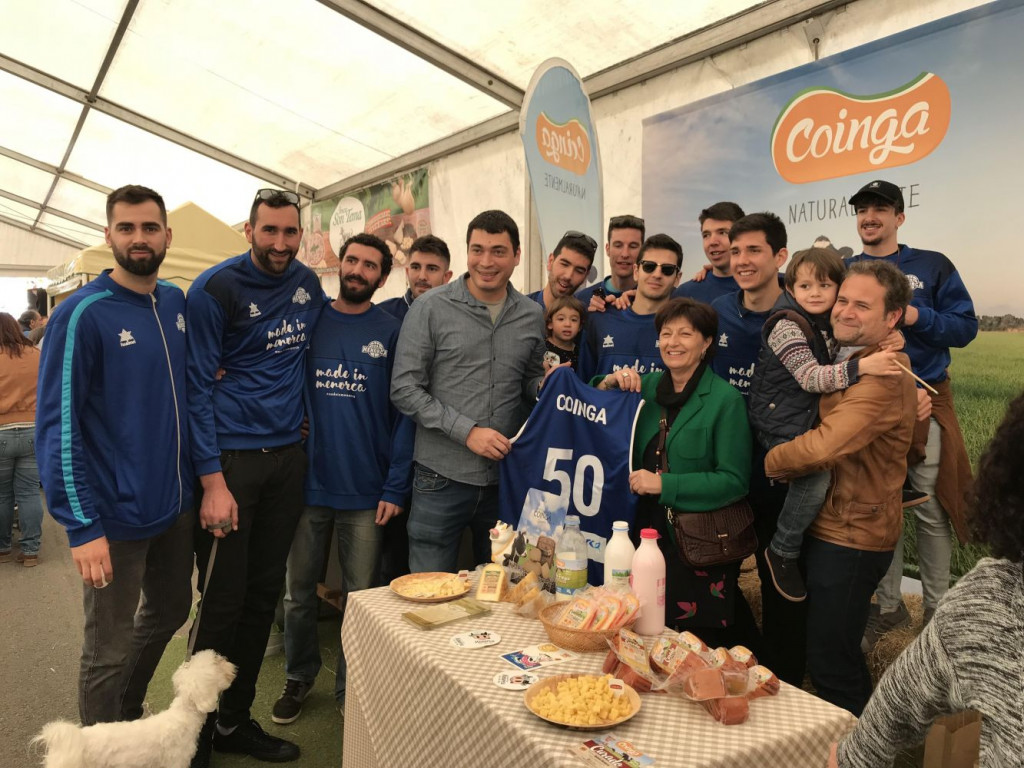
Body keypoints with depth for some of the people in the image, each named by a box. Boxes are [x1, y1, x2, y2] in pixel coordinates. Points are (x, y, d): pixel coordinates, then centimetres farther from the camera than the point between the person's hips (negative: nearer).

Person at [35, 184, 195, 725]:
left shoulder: (177, 302, 4)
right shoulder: (82, 314, -14)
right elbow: (57, 426, -16)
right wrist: (82, 526, -20)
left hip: (176, 504, 7)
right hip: (116, 516, -7)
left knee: (169, 612, 23)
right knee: (110, 651, 7)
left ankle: (129, 717, 47)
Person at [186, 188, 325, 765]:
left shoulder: (308, 284, 8)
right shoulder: (216, 289, -8)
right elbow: (198, 386, -10)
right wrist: (212, 480, -16)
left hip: (287, 454, 5)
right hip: (230, 457, -5)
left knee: (265, 594, 11)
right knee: (224, 600, 0)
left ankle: (235, 719, 28)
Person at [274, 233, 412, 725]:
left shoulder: (391, 332, -2)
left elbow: (404, 411, -4)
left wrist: (396, 487, -9)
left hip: (366, 490, -1)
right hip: (308, 484, 2)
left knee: (360, 596, 11)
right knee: (299, 592, 15)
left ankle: (349, 687, 31)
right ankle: (298, 678, 37)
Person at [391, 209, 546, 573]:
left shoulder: (531, 315, 6)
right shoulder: (430, 308, -5)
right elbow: (404, 389, -8)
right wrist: (467, 431, -16)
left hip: (506, 478, 4)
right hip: (441, 478, -3)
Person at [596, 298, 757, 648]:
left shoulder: (726, 400, -10)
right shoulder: (646, 386, 5)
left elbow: (734, 481, -14)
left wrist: (664, 484, -21)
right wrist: (607, 386, -6)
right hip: (647, 532, 5)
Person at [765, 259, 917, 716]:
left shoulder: (883, 376, -24)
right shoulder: (851, 359, 11)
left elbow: (824, 447, -33)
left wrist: (771, 461, -14)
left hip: (850, 537, -10)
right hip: (830, 525, 10)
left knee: (831, 661, 2)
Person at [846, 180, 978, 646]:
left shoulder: (932, 266, 3)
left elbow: (965, 326, -2)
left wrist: (915, 316, -17)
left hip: (924, 402, -2)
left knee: (930, 511, 3)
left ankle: (937, 608, 20)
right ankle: (889, 605, 22)